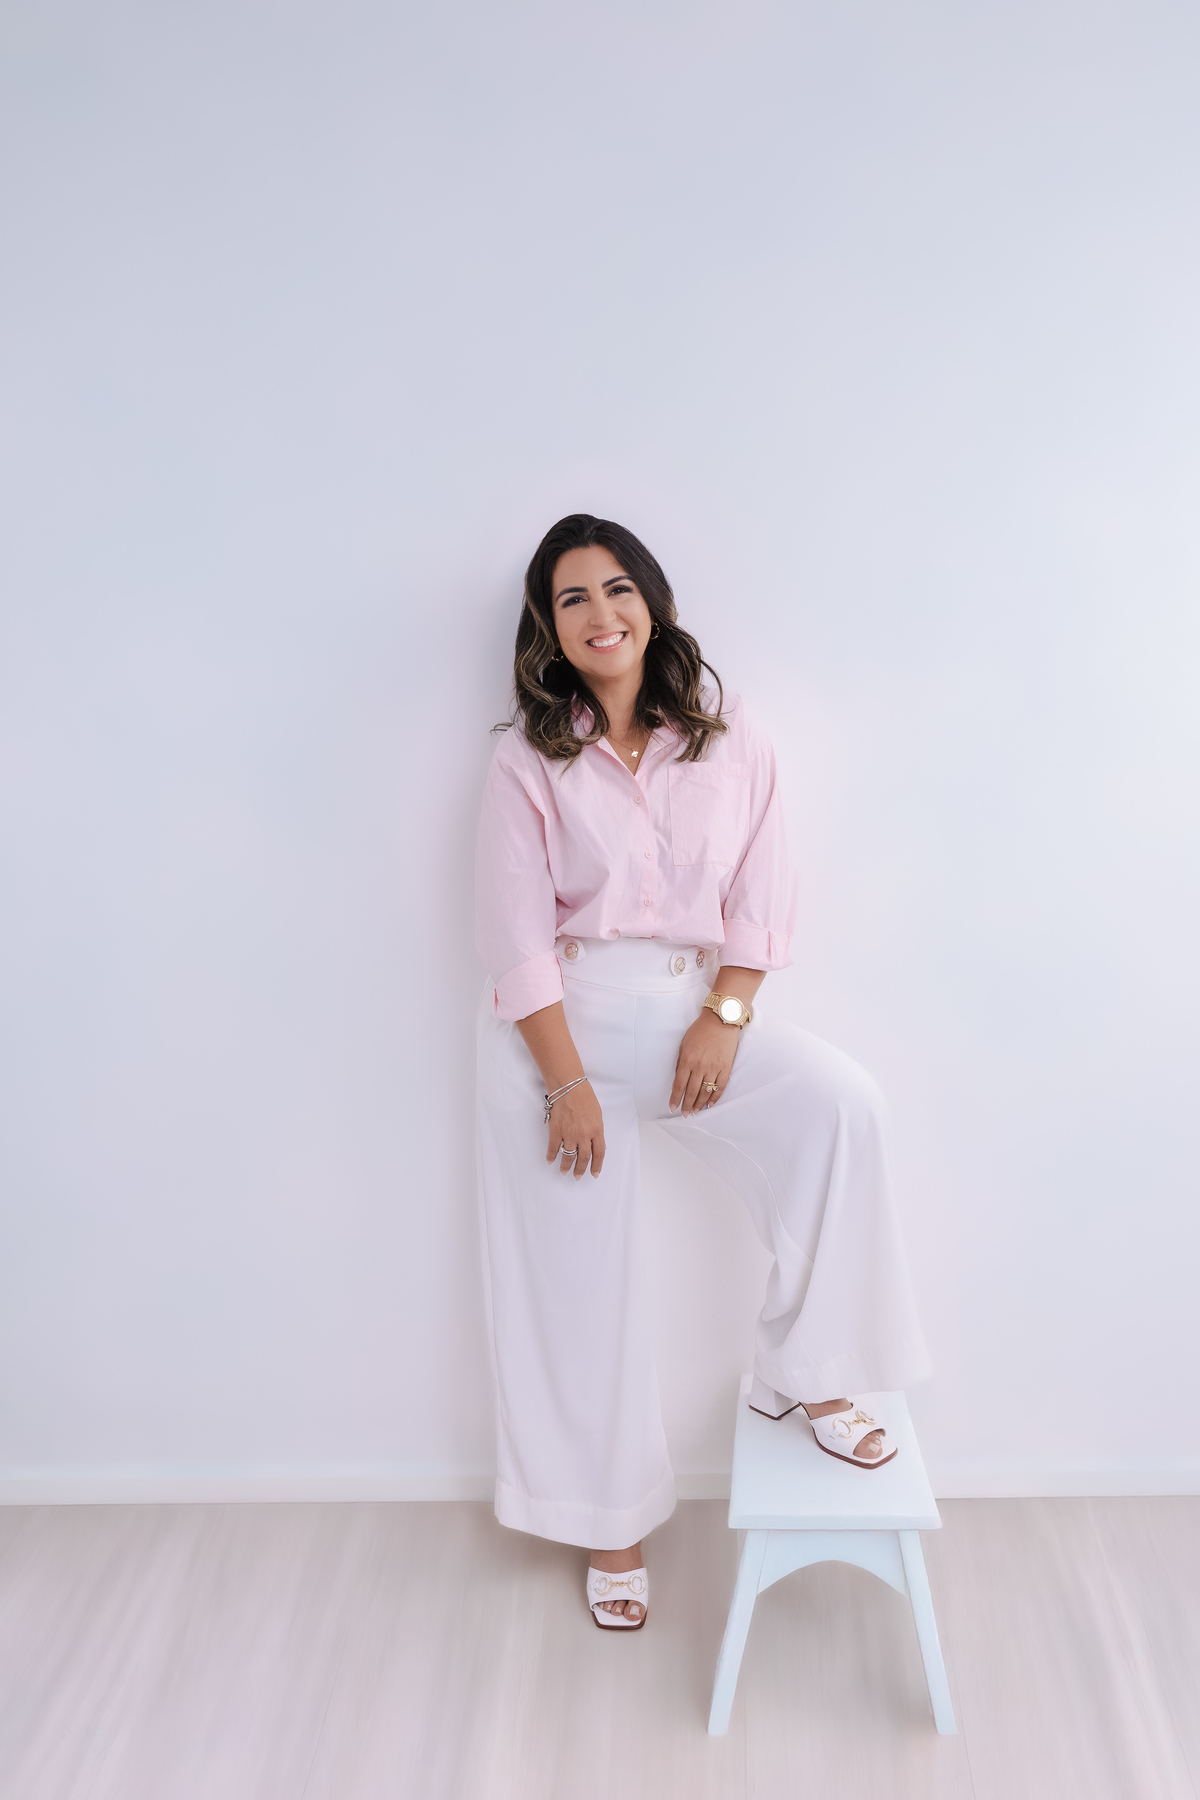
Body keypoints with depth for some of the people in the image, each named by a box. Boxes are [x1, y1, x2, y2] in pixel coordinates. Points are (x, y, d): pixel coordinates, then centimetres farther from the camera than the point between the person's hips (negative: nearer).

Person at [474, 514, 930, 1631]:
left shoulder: (731, 743, 2)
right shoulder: (529, 762, -4)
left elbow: (760, 900, 1)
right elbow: (517, 938, -9)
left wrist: (725, 1016, -13)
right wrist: (568, 1082, -15)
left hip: (694, 1007, 2)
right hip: (559, 1023, -2)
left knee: (839, 1101, -24)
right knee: (579, 1280, 4)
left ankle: (803, 1374, -6)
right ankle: (612, 1523, 24)